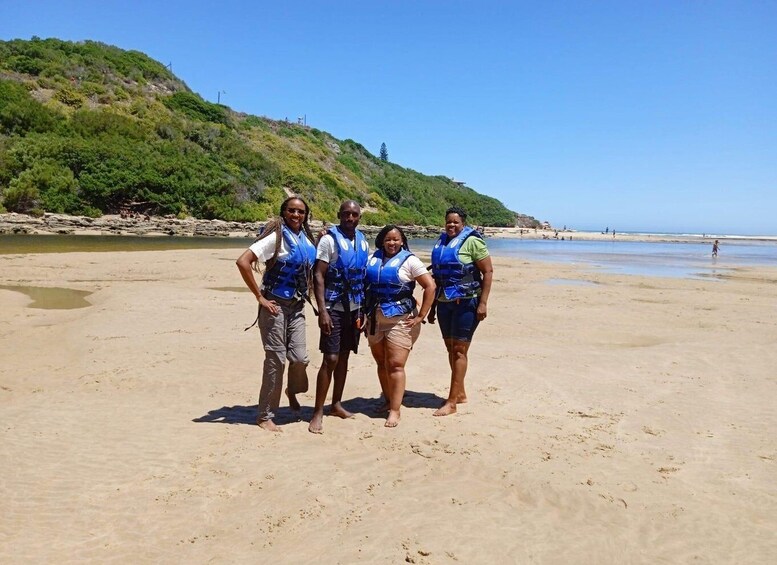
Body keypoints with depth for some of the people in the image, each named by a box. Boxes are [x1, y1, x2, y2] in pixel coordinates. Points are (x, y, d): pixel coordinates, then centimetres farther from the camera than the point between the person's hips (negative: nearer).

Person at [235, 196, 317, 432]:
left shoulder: (306, 238, 7)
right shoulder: (276, 236, -12)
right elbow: (243, 262, -21)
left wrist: (306, 292, 7)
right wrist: (259, 297, -18)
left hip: (297, 306, 5)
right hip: (275, 304, -5)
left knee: (300, 357, -1)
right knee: (276, 359, -2)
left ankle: (293, 390, 33)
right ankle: (265, 415, 13)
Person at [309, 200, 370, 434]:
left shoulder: (363, 242, 10)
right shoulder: (329, 240, -9)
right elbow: (318, 276, -13)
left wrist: (365, 310, 12)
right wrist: (322, 311, -20)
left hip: (355, 308, 6)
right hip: (334, 308, -6)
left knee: (344, 356, 12)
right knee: (331, 359, -8)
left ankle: (336, 404, 24)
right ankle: (318, 412, 0)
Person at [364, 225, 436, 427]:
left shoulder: (409, 260, -3)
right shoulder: (372, 259, 9)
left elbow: (430, 287, -7)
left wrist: (420, 316, -9)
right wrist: (364, 312, 5)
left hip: (400, 320, -5)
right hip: (375, 319, 5)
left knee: (395, 365, -7)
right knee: (382, 364, 13)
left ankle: (395, 410, -2)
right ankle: (387, 401, 28)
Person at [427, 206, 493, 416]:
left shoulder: (472, 241, -7)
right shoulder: (441, 242, 12)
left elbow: (488, 272, -10)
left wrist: (483, 303, -16)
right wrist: (432, 306, 16)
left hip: (466, 303, -7)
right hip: (444, 303, 7)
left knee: (459, 350, -5)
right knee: (450, 348, 12)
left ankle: (451, 402, -1)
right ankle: (460, 393, 26)